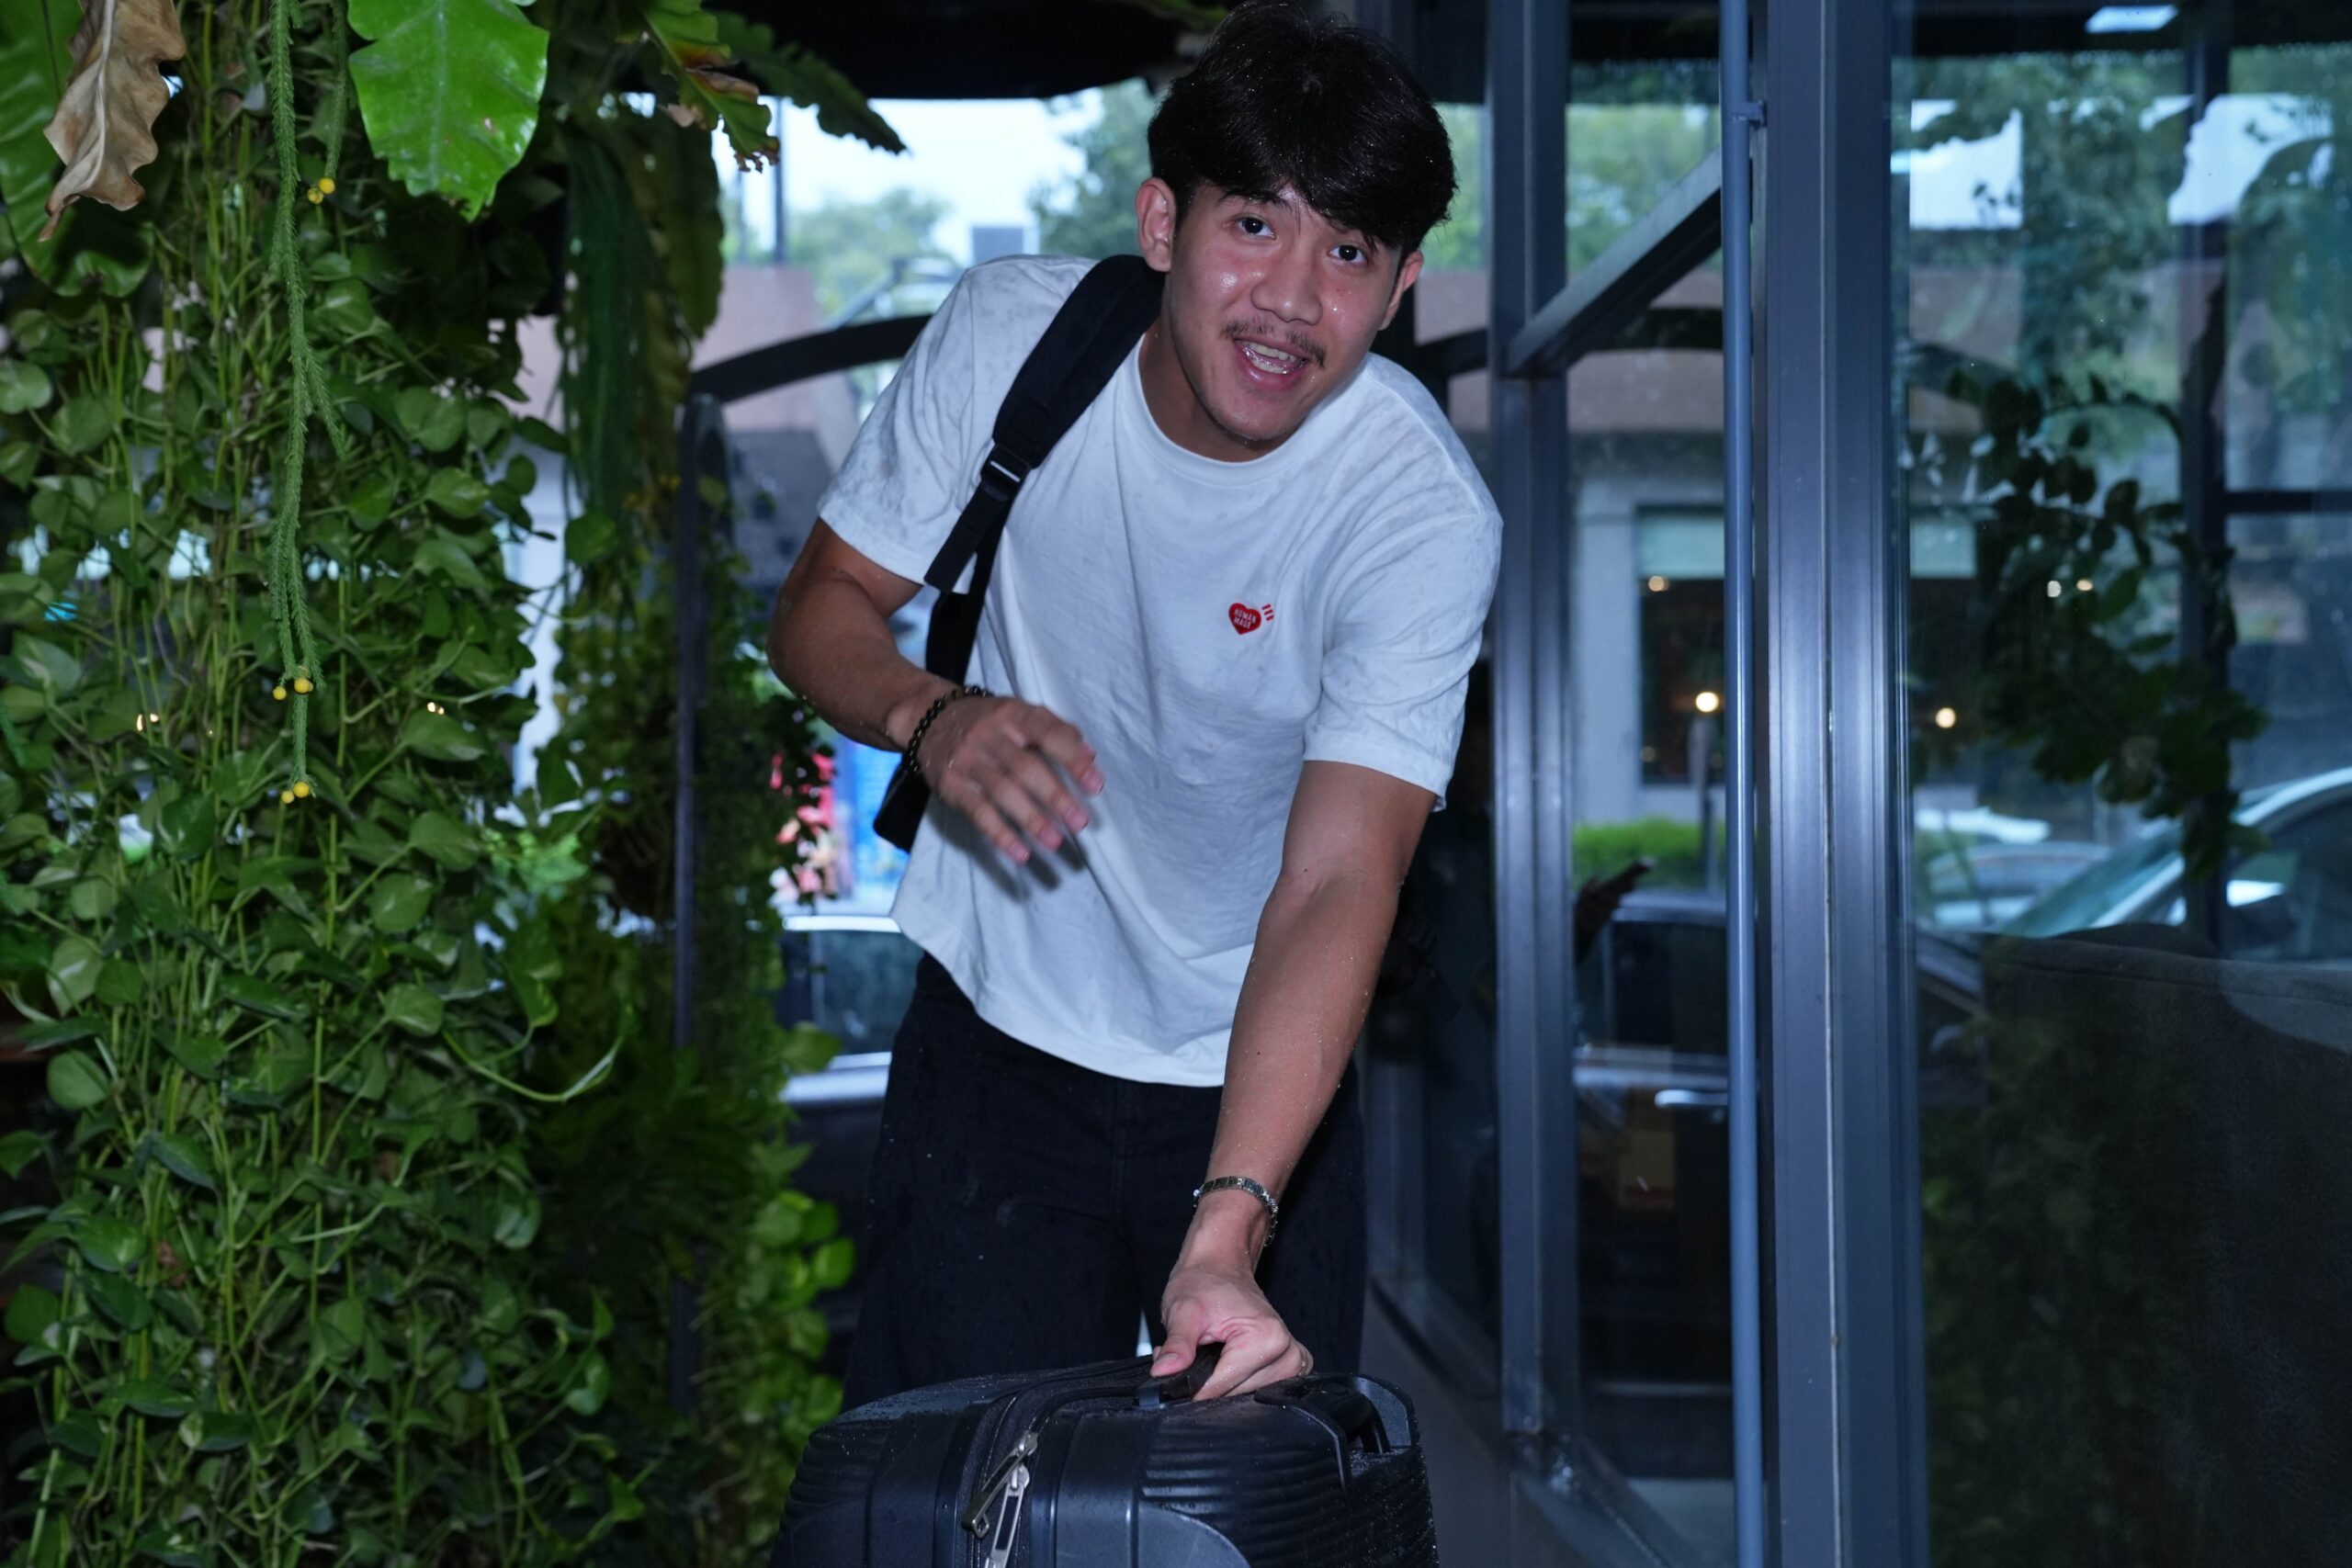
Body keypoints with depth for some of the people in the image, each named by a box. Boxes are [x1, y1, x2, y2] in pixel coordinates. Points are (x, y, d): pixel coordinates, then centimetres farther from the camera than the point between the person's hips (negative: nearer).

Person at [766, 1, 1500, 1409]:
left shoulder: (1427, 513, -22)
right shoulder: (1011, 334, -14)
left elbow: (1336, 888, -31)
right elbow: (823, 604, -2)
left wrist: (1225, 1235, -42)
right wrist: (934, 715, -25)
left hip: (1257, 1083, -1)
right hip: (996, 1040, 1)